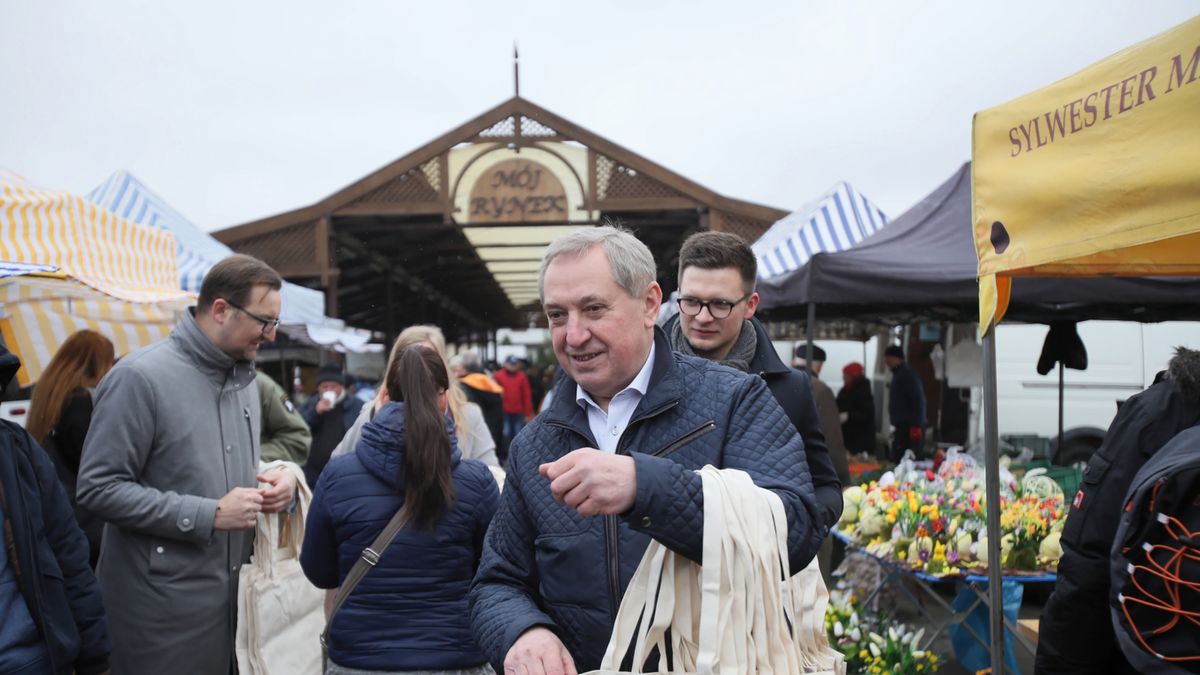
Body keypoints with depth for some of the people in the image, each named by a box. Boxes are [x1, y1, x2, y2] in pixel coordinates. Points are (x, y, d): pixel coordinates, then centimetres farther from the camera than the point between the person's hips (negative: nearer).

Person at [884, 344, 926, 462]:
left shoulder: (908, 374, -11)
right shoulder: (898, 374, 19)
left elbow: (918, 401, -19)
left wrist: (916, 426, -23)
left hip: (910, 428, -10)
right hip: (902, 427, 10)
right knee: (896, 461, 9)